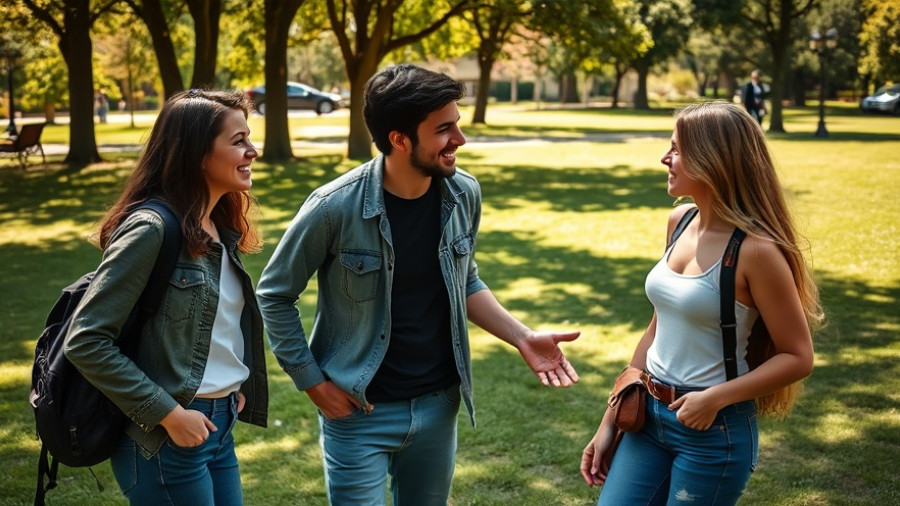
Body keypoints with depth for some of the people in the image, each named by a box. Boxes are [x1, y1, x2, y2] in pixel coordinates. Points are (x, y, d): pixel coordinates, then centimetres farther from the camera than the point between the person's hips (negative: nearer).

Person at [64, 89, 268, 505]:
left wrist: (234, 388, 5)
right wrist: (167, 413, -19)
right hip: (167, 440, -8)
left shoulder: (220, 228, 8)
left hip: (219, 427, 8)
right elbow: (85, 342, -20)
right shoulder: (152, 229, -17)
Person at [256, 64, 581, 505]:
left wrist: (522, 338, -1)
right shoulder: (336, 207, -20)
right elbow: (275, 294, -7)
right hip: (359, 412, -4)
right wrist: (312, 382, -8)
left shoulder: (463, 195, -6)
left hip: (438, 404, 5)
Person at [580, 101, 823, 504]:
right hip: (650, 415, 6)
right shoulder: (680, 221, 3)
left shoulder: (754, 249, -18)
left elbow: (797, 357, -12)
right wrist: (611, 420, 11)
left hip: (714, 430, -6)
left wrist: (717, 397, -22)